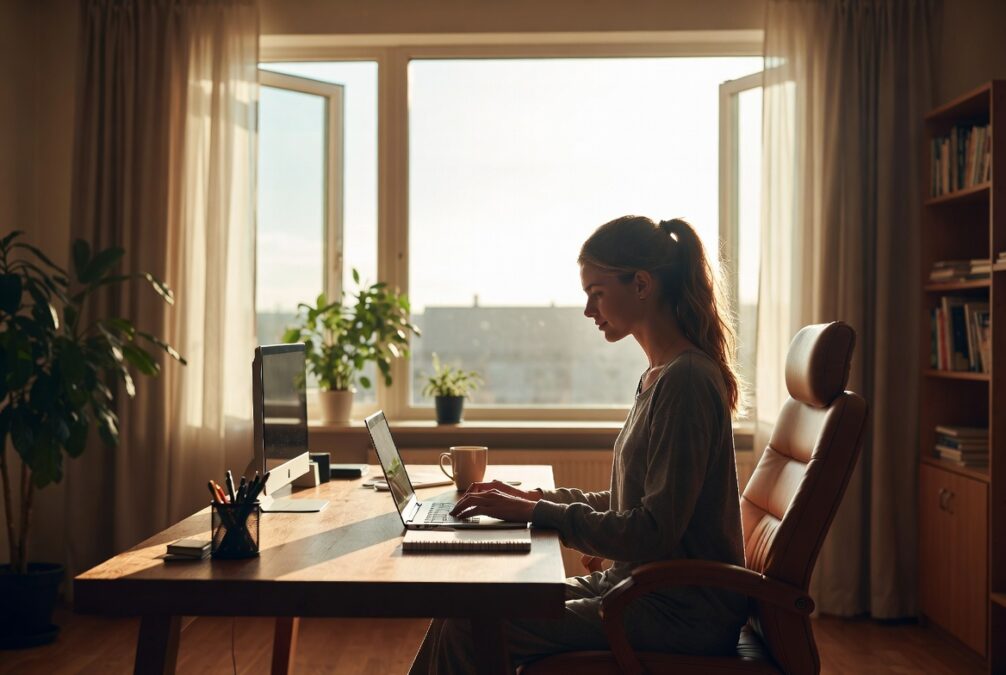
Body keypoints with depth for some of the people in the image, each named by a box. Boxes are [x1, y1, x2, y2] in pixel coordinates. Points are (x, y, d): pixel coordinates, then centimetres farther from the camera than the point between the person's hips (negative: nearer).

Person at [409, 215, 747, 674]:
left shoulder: (686, 379, -19)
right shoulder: (660, 376, 12)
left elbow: (654, 532, -22)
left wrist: (537, 513, -17)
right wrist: (538, 498, 8)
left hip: (680, 611, -9)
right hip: (637, 584, 9)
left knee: (467, 637, -16)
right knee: (463, 615, 2)